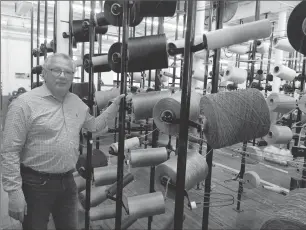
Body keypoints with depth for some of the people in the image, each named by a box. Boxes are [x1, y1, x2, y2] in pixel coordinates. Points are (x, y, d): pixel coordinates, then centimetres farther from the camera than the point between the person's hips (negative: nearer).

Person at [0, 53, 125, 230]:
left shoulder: (76, 102, 5)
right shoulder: (25, 103, -15)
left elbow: (94, 125, 19)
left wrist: (115, 106, 9)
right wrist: (14, 192, -18)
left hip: (67, 181, 6)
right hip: (36, 184, -5)